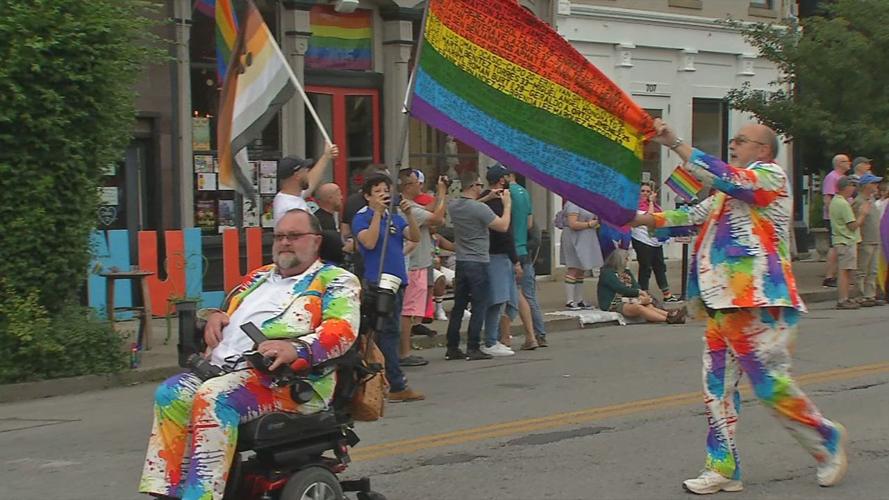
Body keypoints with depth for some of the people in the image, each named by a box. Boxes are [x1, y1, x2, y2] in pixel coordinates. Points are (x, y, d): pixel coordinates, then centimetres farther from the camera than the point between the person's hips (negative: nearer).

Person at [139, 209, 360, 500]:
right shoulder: (260, 277, 31)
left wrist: (295, 349, -27)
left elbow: (343, 329, -9)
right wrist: (215, 316, 13)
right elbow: (228, 309, 40)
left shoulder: (335, 280, 8)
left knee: (213, 397, -32)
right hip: (227, 369, 7)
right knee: (172, 393, -17)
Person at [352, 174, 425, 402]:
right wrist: (377, 212, -18)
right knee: (389, 333, -8)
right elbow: (369, 242, -18)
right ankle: (398, 386, -8)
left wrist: (409, 213, -12)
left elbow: (415, 237, 2)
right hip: (376, 282, -7)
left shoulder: (395, 219, 15)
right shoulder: (362, 218, -2)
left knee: (389, 332, 9)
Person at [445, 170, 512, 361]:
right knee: (479, 307, 0)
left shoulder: (453, 206, 4)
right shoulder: (480, 209, -19)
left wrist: (487, 198, 20)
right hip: (478, 263, -7)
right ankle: (473, 348, -2)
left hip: (461, 263, 7)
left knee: (458, 306, 12)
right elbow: (503, 226, -13)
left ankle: (452, 348, 13)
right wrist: (507, 205, -1)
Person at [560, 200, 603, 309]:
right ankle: (569, 301, -8)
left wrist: (595, 222, 9)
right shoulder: (573, 204, -14)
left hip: (584, 241, 10)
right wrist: (589, 224, -15)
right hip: (575, 240, -10)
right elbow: (573, 224, -23)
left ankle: (579, 300, 15)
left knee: (581, 271, 11)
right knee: (573, 270, -9)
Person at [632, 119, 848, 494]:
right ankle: (723, 469, 9)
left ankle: (826, 439, 15)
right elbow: (696, 216, 24)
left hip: (756, 302, -9)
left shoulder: (771, 176, -5)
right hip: (723, 301, 9)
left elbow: (723, 177, -21)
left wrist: (674, 143, -21)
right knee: (717, 384, 5)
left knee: (769, 383, -7)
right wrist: (642, 219, 16)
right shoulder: (730, 190, 23)